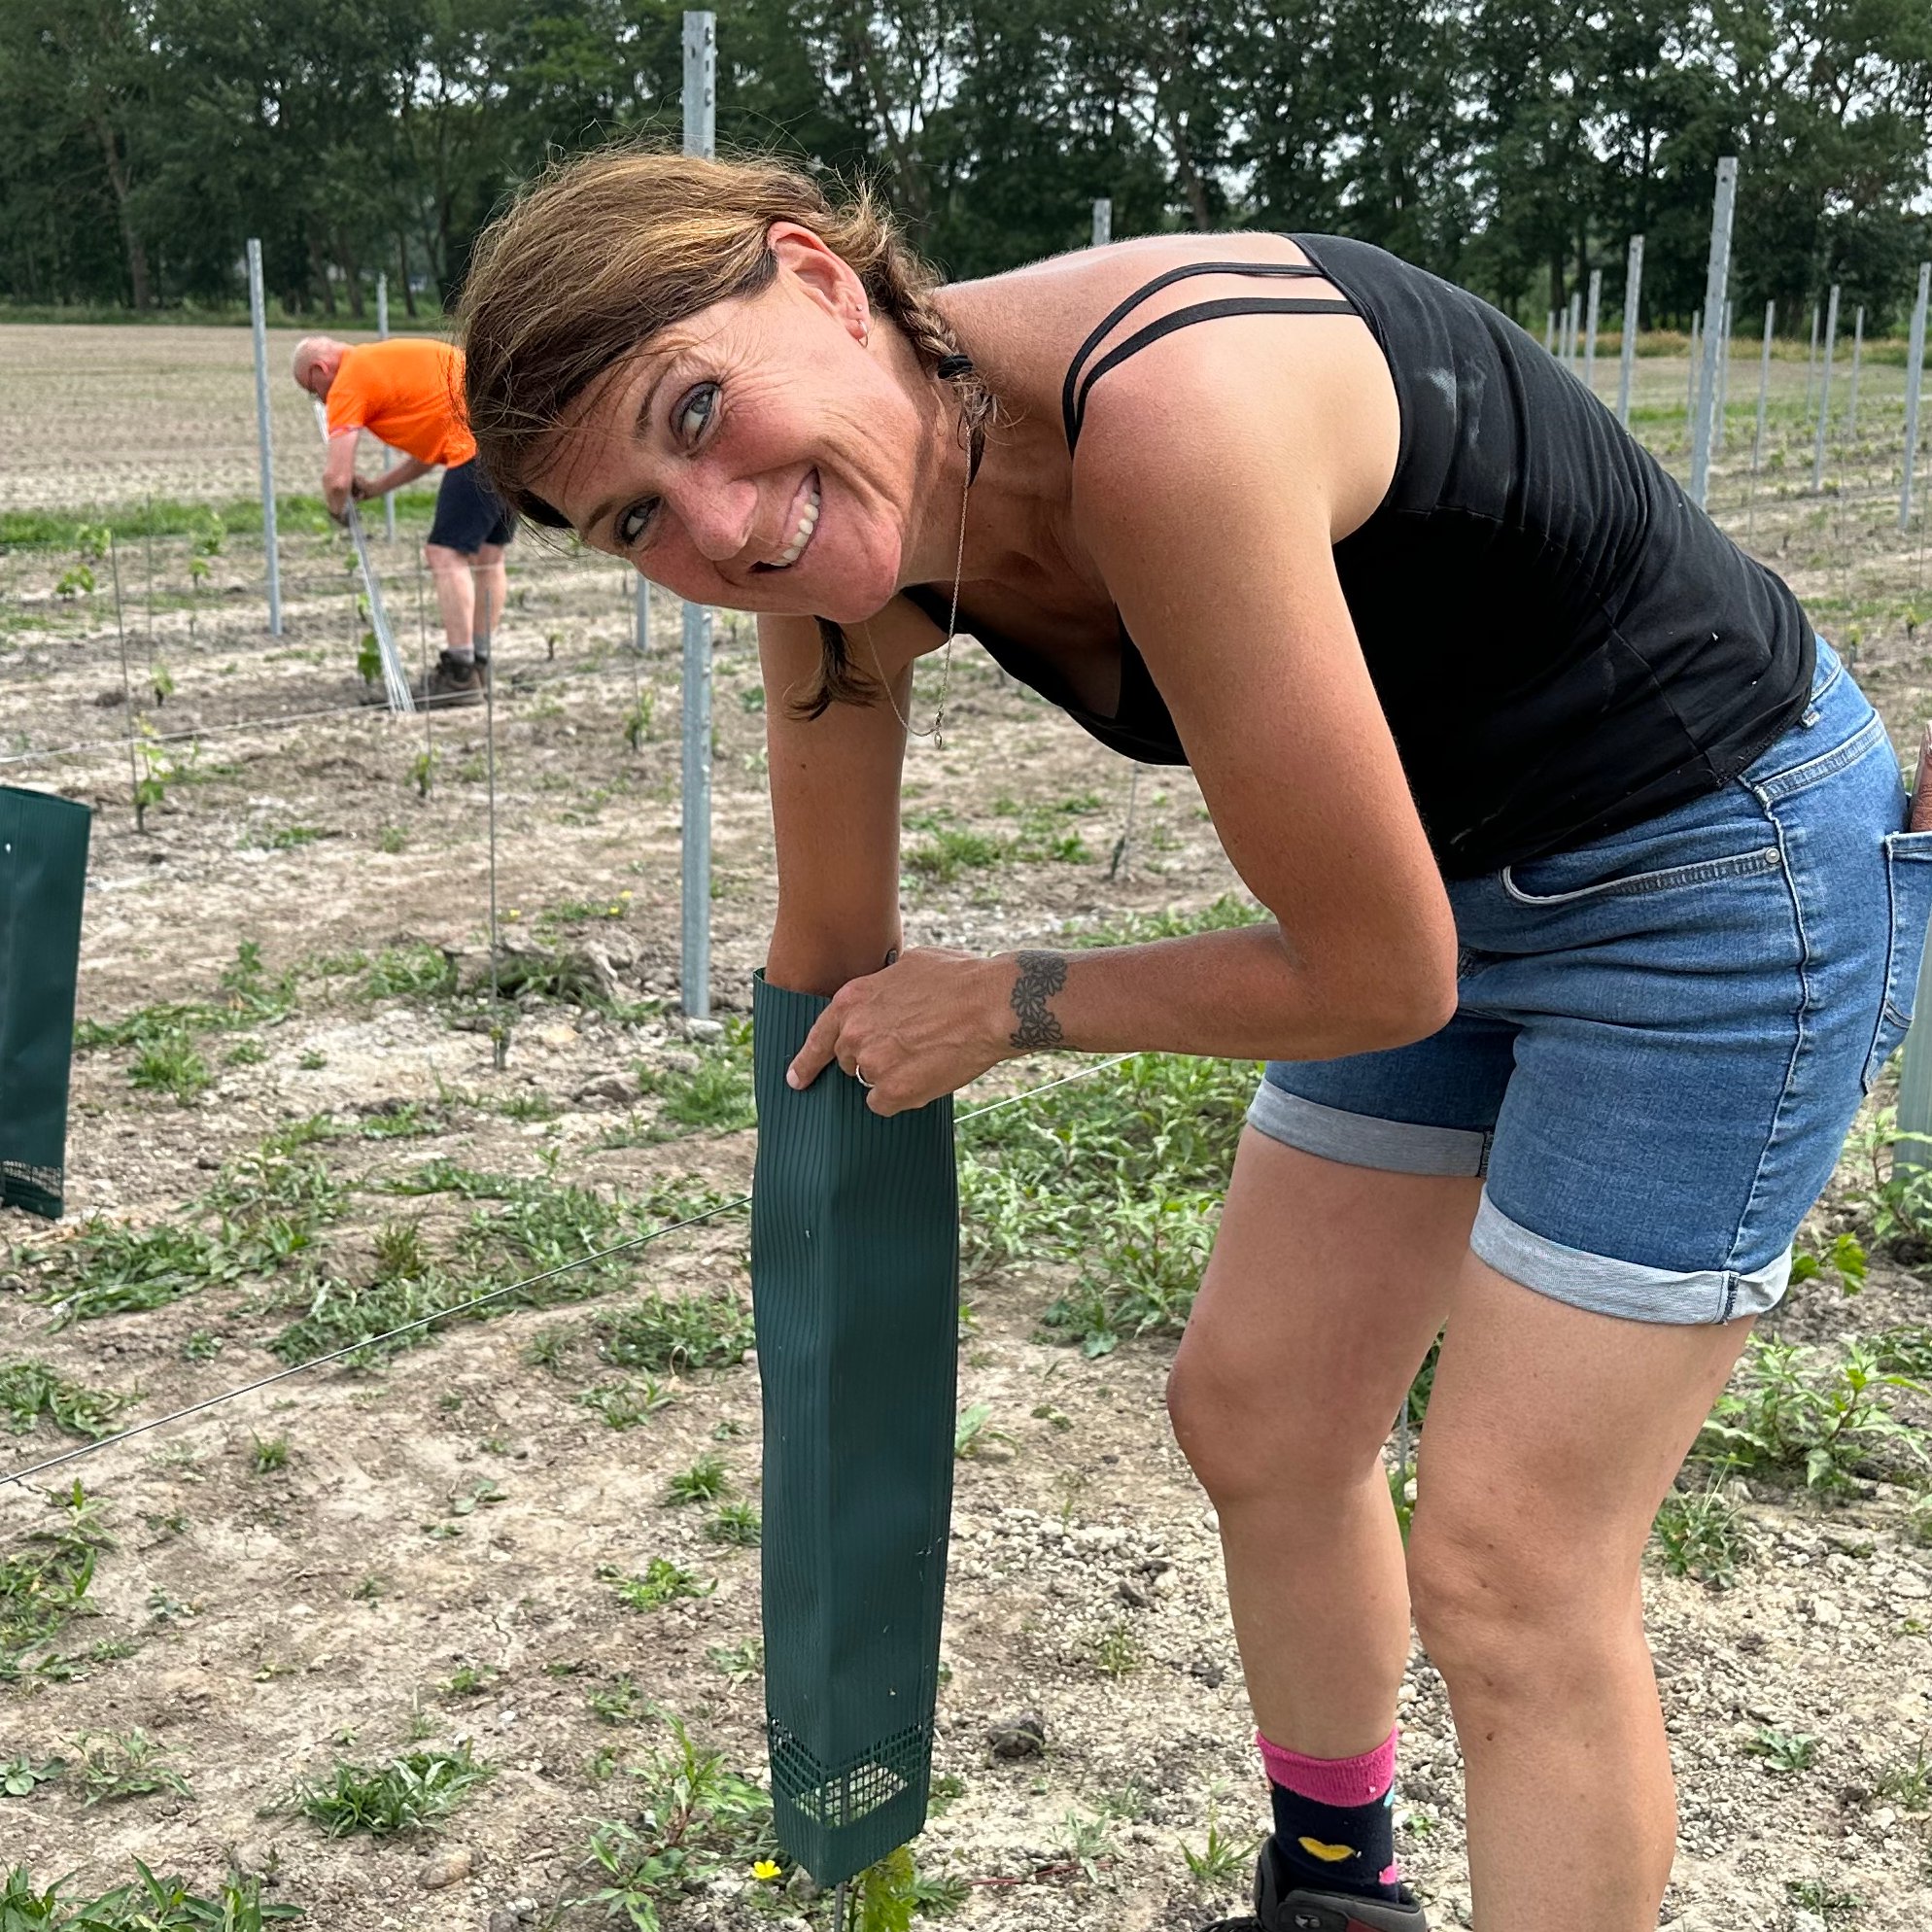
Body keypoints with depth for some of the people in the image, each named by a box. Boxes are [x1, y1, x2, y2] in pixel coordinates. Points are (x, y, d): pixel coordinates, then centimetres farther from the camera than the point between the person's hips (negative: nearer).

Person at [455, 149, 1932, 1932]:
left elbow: (1378, 981, -26)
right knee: (1251, 1417, 17)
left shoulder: (1168, 414, -36)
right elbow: (834, 958, 4)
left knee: (1505, 1577, -4)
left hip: (1720, 862, -8)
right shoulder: (835, 560, -11)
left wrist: (1003, 1009, -12)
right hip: (1457, 867, 8)